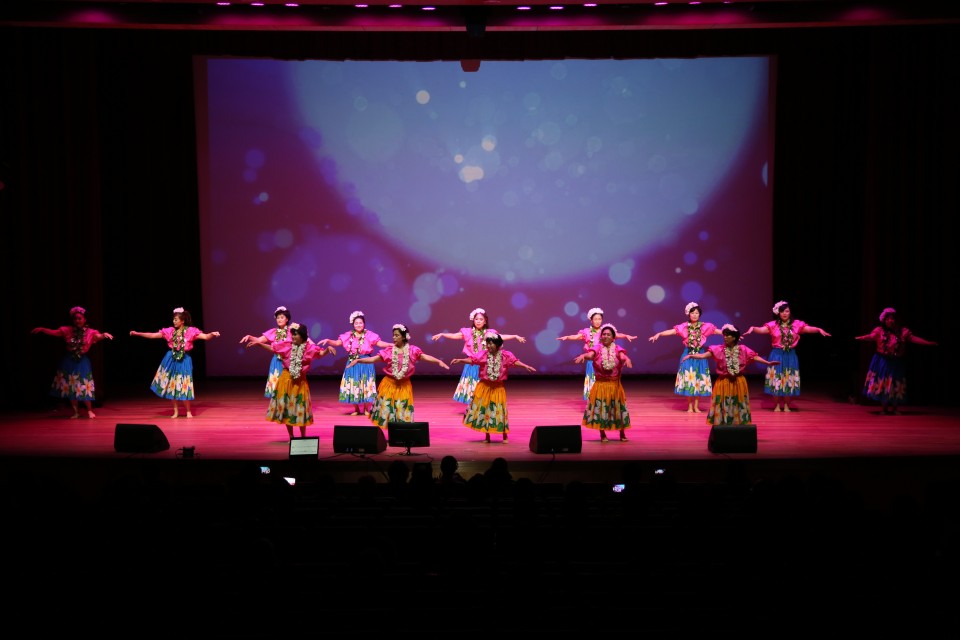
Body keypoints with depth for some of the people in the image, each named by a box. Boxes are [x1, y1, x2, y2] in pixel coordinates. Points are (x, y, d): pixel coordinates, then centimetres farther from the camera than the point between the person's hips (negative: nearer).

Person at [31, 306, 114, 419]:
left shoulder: (90, 332, -4)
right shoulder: (67, 330, 2)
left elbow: (98, 336, -19)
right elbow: (54, 332, 1)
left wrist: (104, 335, -41)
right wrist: (42, 329, -12)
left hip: (82, 362, -2)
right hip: (69, 362, 2)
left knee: (84, 387, -4)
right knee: (70, 387, 5)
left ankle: (89, 411, 10)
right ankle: (76, 411, 15)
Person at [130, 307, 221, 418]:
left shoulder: (190, 331, -7)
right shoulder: (170, 331, 2)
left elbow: (206, 337, -14)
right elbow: (153, 335, 5)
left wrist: (212, 334, -36)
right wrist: (137, 333, 0)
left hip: (184, 360, -3)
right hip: (171, 359, 3)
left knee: (184, 385, -3)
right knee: (171, 385, 5)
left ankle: (188, 412, 12)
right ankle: (176, 411, 18)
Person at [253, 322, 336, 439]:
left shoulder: (309, 347, -6)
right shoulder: (287, 345, -1)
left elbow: (321, 353, -15)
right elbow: (272, 348, 8)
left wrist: (328, 349, -34)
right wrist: (259, 343, 0)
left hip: (300, 381, -2)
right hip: (286, 379, 2)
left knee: (300, 408, 4)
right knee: (286, 406, 6)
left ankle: (303, 436, 17)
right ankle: (291, 437, 18)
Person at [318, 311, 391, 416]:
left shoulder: (370, 335, -4)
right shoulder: (348, 335, 3)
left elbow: (380, 343, -9)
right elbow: (337, 343, 1)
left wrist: (392, 344, -23)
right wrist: (328, 341, -14)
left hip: (366, 364, -3)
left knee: (366, 385, 0)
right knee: (353, 385, 5)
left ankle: (367, 409, 12)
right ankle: (357, 409, 17)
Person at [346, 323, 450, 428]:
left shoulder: (412, 350, -5)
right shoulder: (389, 351, -4)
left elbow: (425, 357, -13)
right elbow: (373, 359, -5)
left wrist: (439, 361, -29)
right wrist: (358, 360, -15)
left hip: (404, 385, 0)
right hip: (390, 384, 0)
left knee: (402, 410, 5)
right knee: (386, 408, 1)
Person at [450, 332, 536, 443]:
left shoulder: (505, 355, -7)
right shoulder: (484, 354, -6)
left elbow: (515, 361, -15)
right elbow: (472, 360, -14)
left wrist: (525, 366, -29)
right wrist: (460, 360, -27)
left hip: (498, 387, -1)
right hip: (484, 386, 1)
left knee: (499, 411, 2)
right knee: (483, 409, 5)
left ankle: (505, 436, 17)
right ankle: (487, 436, 20)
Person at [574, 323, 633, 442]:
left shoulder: (617, 349, -2)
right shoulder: (597, 349, -4)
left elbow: (622, 356, -23)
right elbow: (590, 354, -24)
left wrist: (626, 358, -47)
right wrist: (583, 355, -48)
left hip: (615, 385, 1)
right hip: (600, 385, 0)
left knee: (618, 409, 7)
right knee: (600, 409, 2)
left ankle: (622, 434, 20)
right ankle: (602, 435, 15)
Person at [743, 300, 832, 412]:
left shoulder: (796, 324, 0)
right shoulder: (773, 325, -4)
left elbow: (809, 328, -8)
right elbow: (761, 330, -14)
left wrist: (819, 330, -26)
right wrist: (753, 328, -33)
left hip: (790, 356, 1)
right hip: (777, 355, -1)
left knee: (789, 380, 5)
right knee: (776, 379, 0)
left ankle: (786, 405, 16)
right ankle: (777, 405, 11)